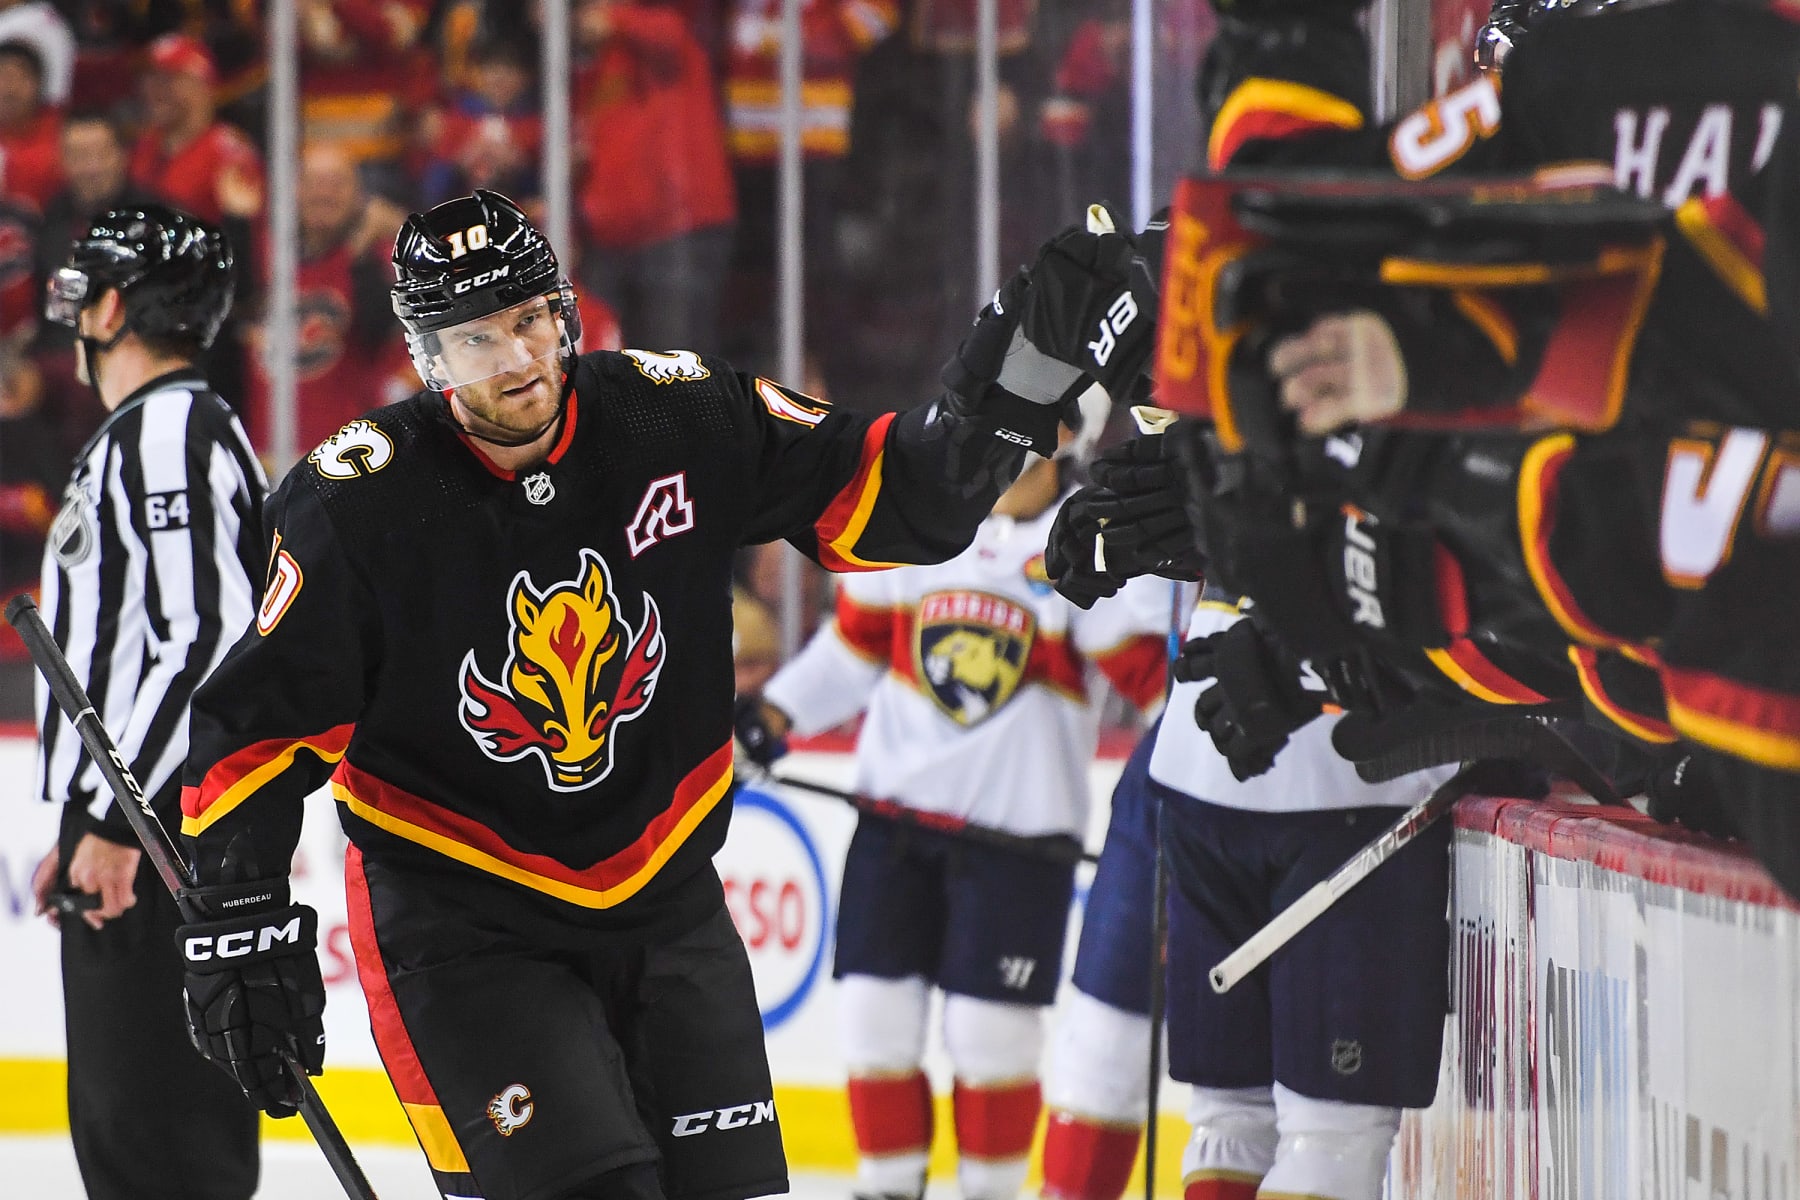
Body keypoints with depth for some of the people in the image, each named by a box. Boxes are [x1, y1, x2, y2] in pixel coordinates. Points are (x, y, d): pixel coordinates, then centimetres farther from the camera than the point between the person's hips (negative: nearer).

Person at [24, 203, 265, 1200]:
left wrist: (117, 824, -23)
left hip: (161, 845, -11)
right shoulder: (139, 434, 21)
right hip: (130, 827, 11)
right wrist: (83, 825, 26)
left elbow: (207, 641, -23)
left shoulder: (170, 431, -13)